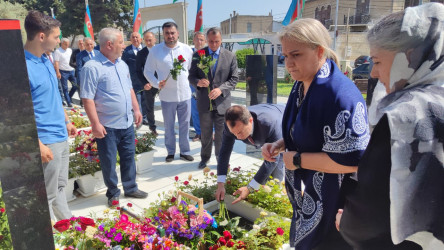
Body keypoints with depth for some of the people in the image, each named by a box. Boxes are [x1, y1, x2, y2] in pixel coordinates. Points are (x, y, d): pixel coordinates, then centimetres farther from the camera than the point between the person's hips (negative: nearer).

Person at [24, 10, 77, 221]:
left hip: (61, 137, 9)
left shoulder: (46, 61, 8)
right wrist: (38, 145, -21)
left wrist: (67, 121, 20)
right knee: (47, 195, 8)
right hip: (47, 142, -9)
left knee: (60, 188, 23)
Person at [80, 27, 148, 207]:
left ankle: (130, 188, 33)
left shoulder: (122, 64, 9)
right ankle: (113, 193, 27)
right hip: (107, 126, -7)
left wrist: (136, 109, 15)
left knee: (128, 157, 17)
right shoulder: (92, 68, -15)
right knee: (109, 162, 8)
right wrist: (95, 124, -20)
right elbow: (87, 98, -18)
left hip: (127, 123, 7)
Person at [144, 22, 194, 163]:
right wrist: (157, 84, -13)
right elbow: (148, 71, 2)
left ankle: (185, 152, 24)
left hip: (185, 94, 1)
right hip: (167, 96, -1)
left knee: (185, 125, 9)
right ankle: (170, 152, 27)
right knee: (168, 126, 11)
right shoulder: (155, 51, -2)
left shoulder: (187, 49, 2)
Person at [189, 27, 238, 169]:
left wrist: (221, 89, -17)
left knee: (221, 133, 10)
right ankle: (205, 157, 32)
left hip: (222, 101, -1)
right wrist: (198, 82, -20)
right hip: (204, 101, 1)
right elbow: (191, 76, 3)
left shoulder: (230, 56, -1)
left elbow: (234, 79, -1)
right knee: (205, 133, 14)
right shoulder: (198, 55, 2)